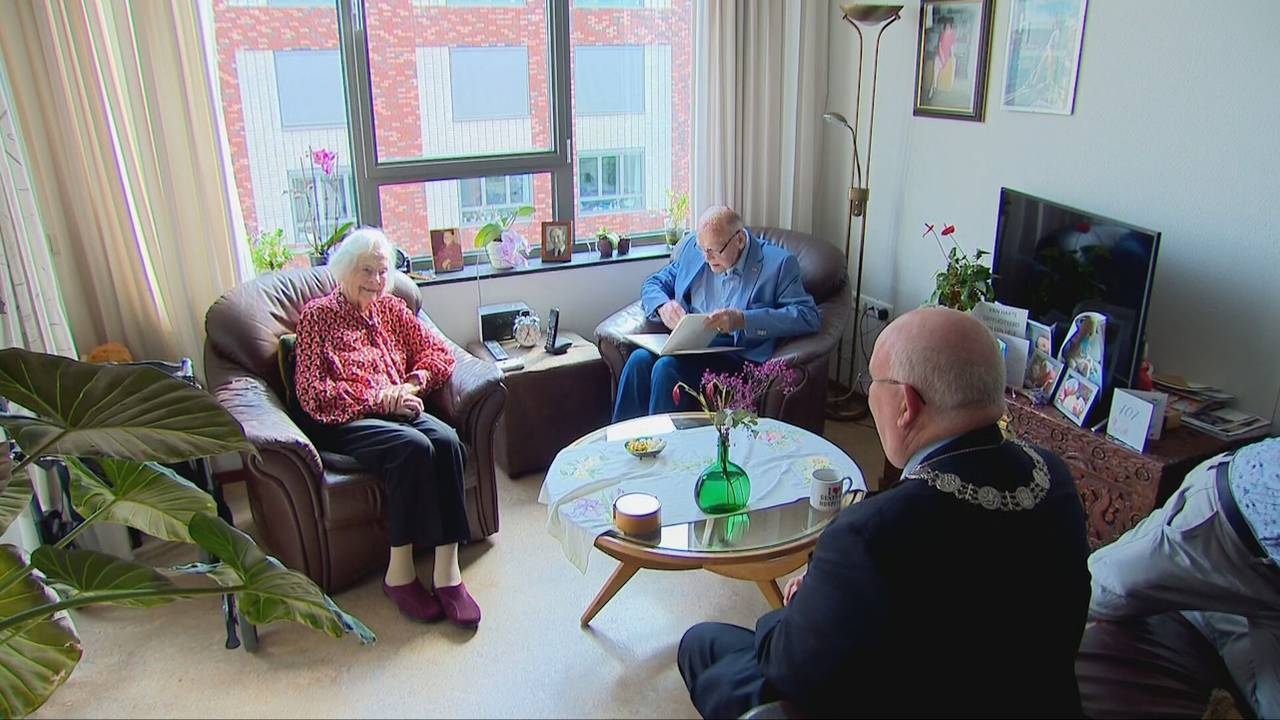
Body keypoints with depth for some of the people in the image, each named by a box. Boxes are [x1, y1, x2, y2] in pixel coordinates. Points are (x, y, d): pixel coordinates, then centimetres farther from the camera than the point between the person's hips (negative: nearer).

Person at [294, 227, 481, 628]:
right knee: (413, 446, -34)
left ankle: (447, 570, -30)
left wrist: (411, 385, -8)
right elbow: (311, 393, -5)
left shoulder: (391, 308, 20)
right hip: (344, 423, -4)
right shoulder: (317, 315, 5)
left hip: (397, 412, 4)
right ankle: (400, 572, -24)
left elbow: (439, 354, 13)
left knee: (447, 440, -29)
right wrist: (380, 397, -13)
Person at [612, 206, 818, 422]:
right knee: (640, 359, -25)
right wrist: (663, 305, -6)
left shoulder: (778, 264, -3)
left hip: (736, 355, -5)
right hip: (687, 345, 5)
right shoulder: (693, 248, 12)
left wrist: (743, 320, -25)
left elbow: (807, 315, -14)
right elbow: (654, 283, 20)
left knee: (666, 367, -30)